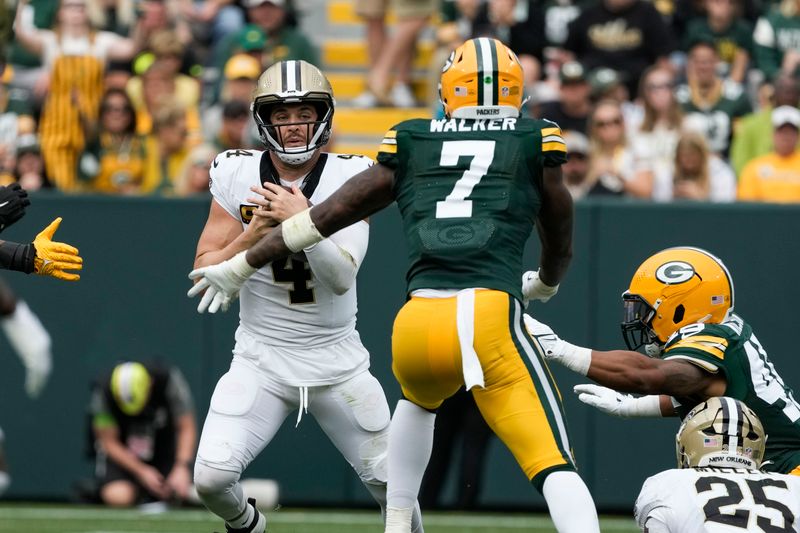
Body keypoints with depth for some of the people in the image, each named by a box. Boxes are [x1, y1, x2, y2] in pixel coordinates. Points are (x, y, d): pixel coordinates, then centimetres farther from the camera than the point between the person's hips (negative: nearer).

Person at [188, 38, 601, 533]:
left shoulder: (410, 144, 20)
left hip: (417, 325, 3)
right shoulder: (536, 144, 16)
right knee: (555, 465, -6)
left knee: (418, 401, 37)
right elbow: (561, 243, 28)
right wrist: (545, 283, 52)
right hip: (492, 318, -3)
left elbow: (330, 214, 22)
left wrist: (239, 267, 32)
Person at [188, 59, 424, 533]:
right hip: (260, 363, 0)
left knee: (392, 480, 1)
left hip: (338, 363, 0)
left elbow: (342, 277, -17)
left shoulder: (349, 178, -8)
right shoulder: (237, 177, -4)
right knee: (212, 477, -15)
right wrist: (253, 235, -20)